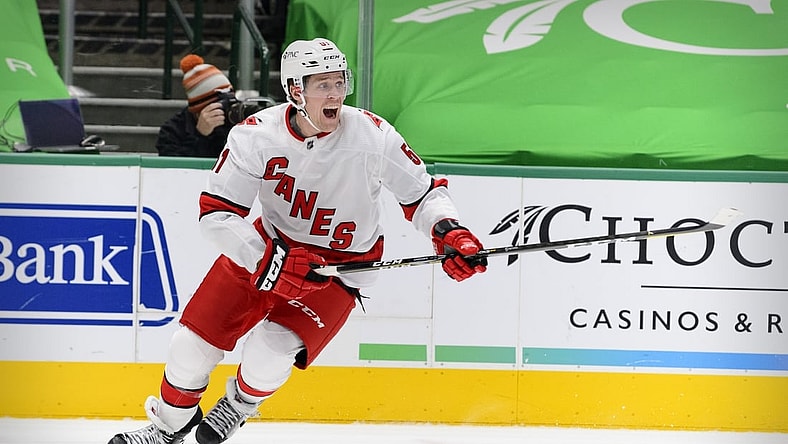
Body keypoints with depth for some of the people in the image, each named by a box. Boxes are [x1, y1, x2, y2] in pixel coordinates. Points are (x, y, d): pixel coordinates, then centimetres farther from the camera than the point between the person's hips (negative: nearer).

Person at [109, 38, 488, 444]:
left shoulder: (372, 136, -23)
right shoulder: (256, 135, -20)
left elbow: (422, 193, -10)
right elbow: (215, 213, -19)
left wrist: (449, 232, -29)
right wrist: (268, 260, -32)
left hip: (342, 263, -2)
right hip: (271, 244, 2)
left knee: (271, 352, -21)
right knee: (194, 340, 0)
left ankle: (240, 404, 15)